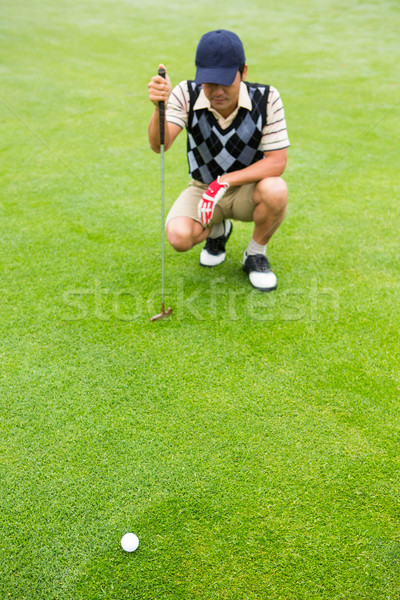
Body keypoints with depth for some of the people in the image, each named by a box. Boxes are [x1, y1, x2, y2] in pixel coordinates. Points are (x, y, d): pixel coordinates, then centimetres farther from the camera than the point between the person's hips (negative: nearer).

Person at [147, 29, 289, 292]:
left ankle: (256, 254, -3)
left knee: (276, 190, -35)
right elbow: (159, 145, -30)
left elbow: (277, 161, -20)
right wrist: (159, 107, -52)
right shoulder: (186, 94, -16)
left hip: (248, 189, -1)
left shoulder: (266, 98, -19)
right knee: (180, 236, -27)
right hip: (203, 188, 1)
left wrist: (224, 181, -29)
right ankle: (217, 231, 13)